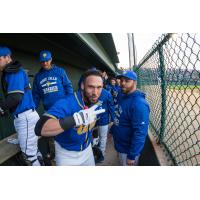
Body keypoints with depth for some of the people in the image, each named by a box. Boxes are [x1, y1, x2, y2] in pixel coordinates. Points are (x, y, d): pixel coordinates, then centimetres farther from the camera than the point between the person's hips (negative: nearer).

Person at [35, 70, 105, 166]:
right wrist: (78, 118, -52)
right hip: (67, 154, -5)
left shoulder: (96, 105, -10)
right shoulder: (66, 104, -33)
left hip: (87, 149, 6)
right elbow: (40, 128, -46)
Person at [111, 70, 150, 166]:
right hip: (119, 144, 8)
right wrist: (113, 129, 15)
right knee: (121, 163, 29)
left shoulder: (139, 104, -29)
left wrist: (132, 155, -25)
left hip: (128, 149, -8)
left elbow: (140, 133, -29)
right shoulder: (121, 96, 0)